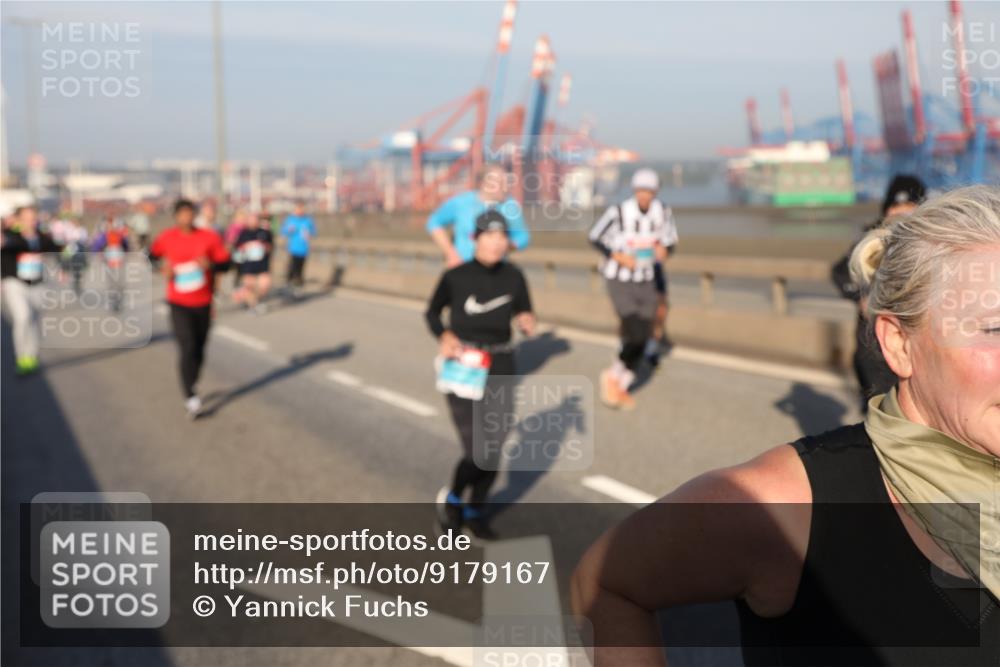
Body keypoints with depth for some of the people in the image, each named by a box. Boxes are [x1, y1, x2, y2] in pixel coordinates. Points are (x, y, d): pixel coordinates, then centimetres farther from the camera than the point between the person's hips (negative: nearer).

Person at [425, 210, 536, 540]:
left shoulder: (513, 277, -2)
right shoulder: (455, 277, -9)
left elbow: (524, 312, 11)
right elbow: (432, 311, 6)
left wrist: (527, 322, -12)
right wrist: (443, 335, -13)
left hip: (500, 368, 3)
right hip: (463, 368, -3)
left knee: (493, 448, 8)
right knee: (476, 451, -10)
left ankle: (475, 510, 32)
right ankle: (453, 499, 22)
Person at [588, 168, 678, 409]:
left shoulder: (663, 213, -6)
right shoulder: (618, 213, -19)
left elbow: (670, 242, 8)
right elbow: (594, 238, -7)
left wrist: (664, 250, -15)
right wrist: (618, 257, -18)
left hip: (646, 281, 5)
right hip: (619, 281, -5)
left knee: (642, 339, 6)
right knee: (635, 335, -15)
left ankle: (621, 387, 25)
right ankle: (613, 376, 12)